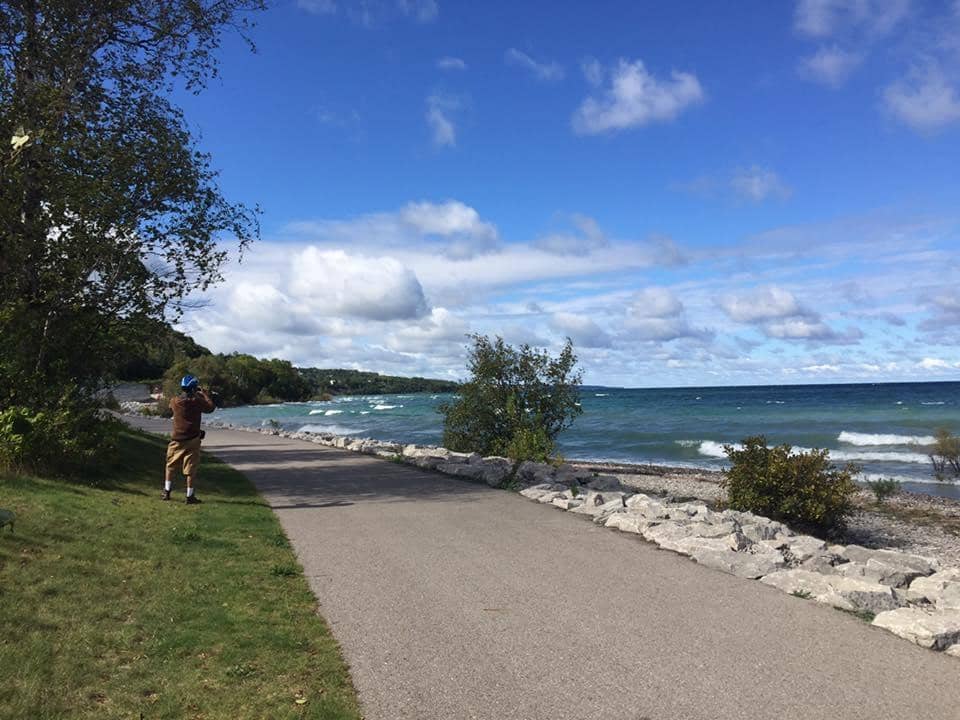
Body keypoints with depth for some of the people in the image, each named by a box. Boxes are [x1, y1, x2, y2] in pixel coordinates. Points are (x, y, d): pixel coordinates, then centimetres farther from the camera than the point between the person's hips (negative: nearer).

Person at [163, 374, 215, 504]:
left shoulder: (175, 401, -4)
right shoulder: (197, 401, -12)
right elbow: (210, 407, 4)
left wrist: (183, 393, 23)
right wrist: (204, 394, 14)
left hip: (177, 439, 2)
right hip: (193, 440, -2)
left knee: (171, 466, 18)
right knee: (191, 469, 3)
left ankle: (166, 492, 22)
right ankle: (190, 496, 6)